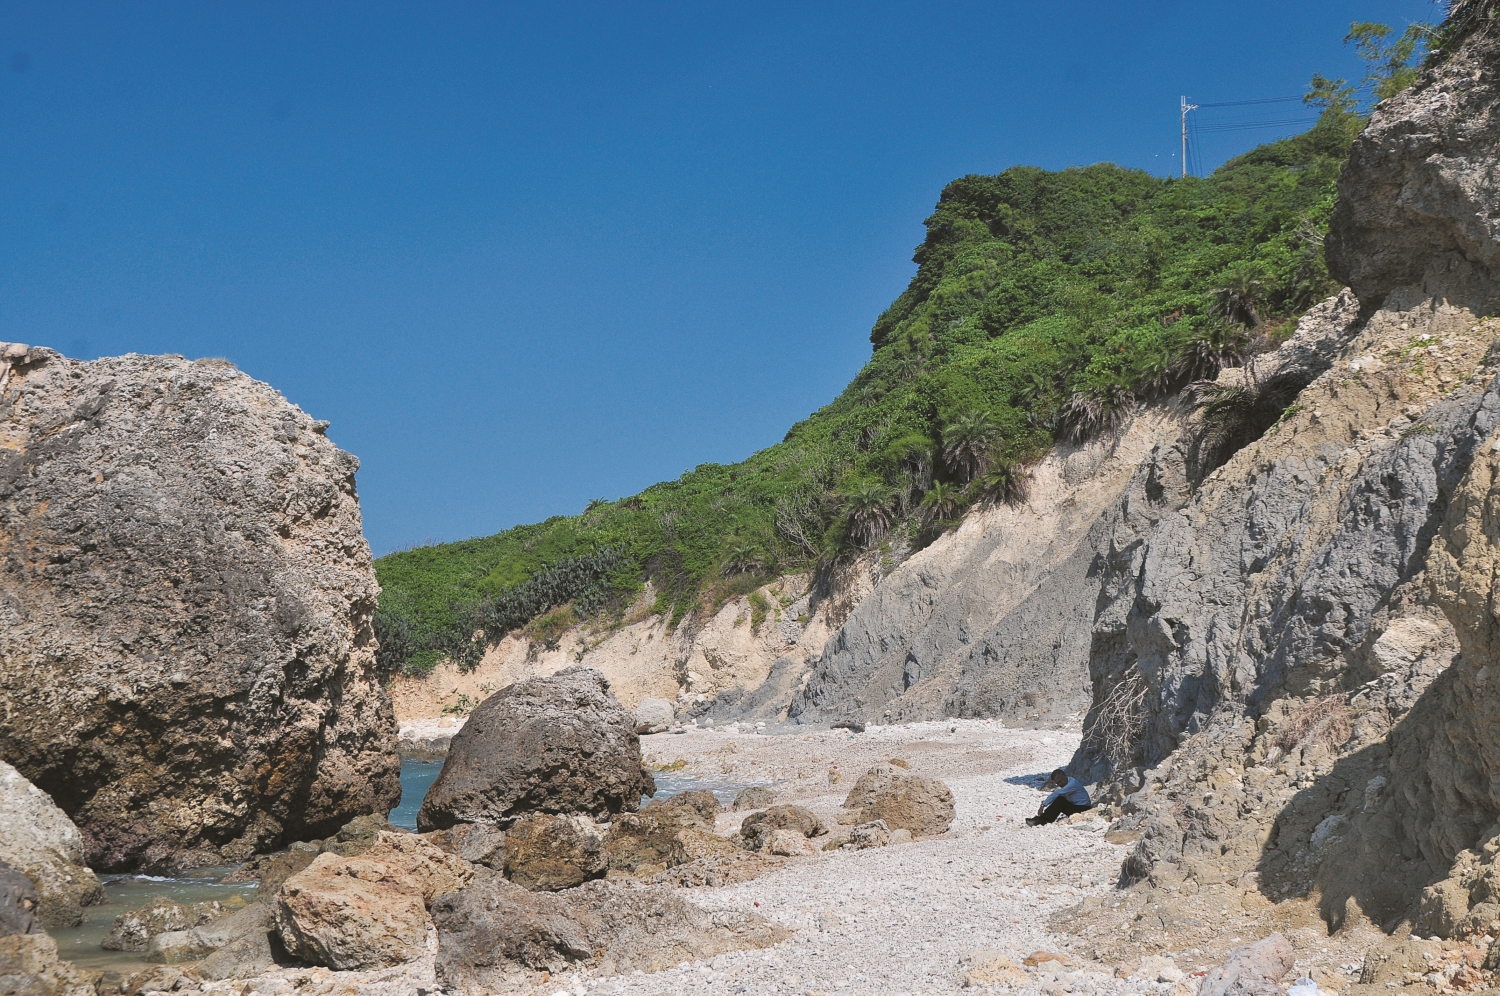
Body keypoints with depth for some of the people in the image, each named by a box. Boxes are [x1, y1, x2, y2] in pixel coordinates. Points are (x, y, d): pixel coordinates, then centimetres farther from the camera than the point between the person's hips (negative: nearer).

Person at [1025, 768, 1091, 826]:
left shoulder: (1073, 783, -20)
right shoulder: (1065, 784, 9)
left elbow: (1056, 794, -27)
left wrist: (1043, 805, -28)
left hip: (1083, 808, -9)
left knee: (1060, 800, -25)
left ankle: (1042, 820, -25)